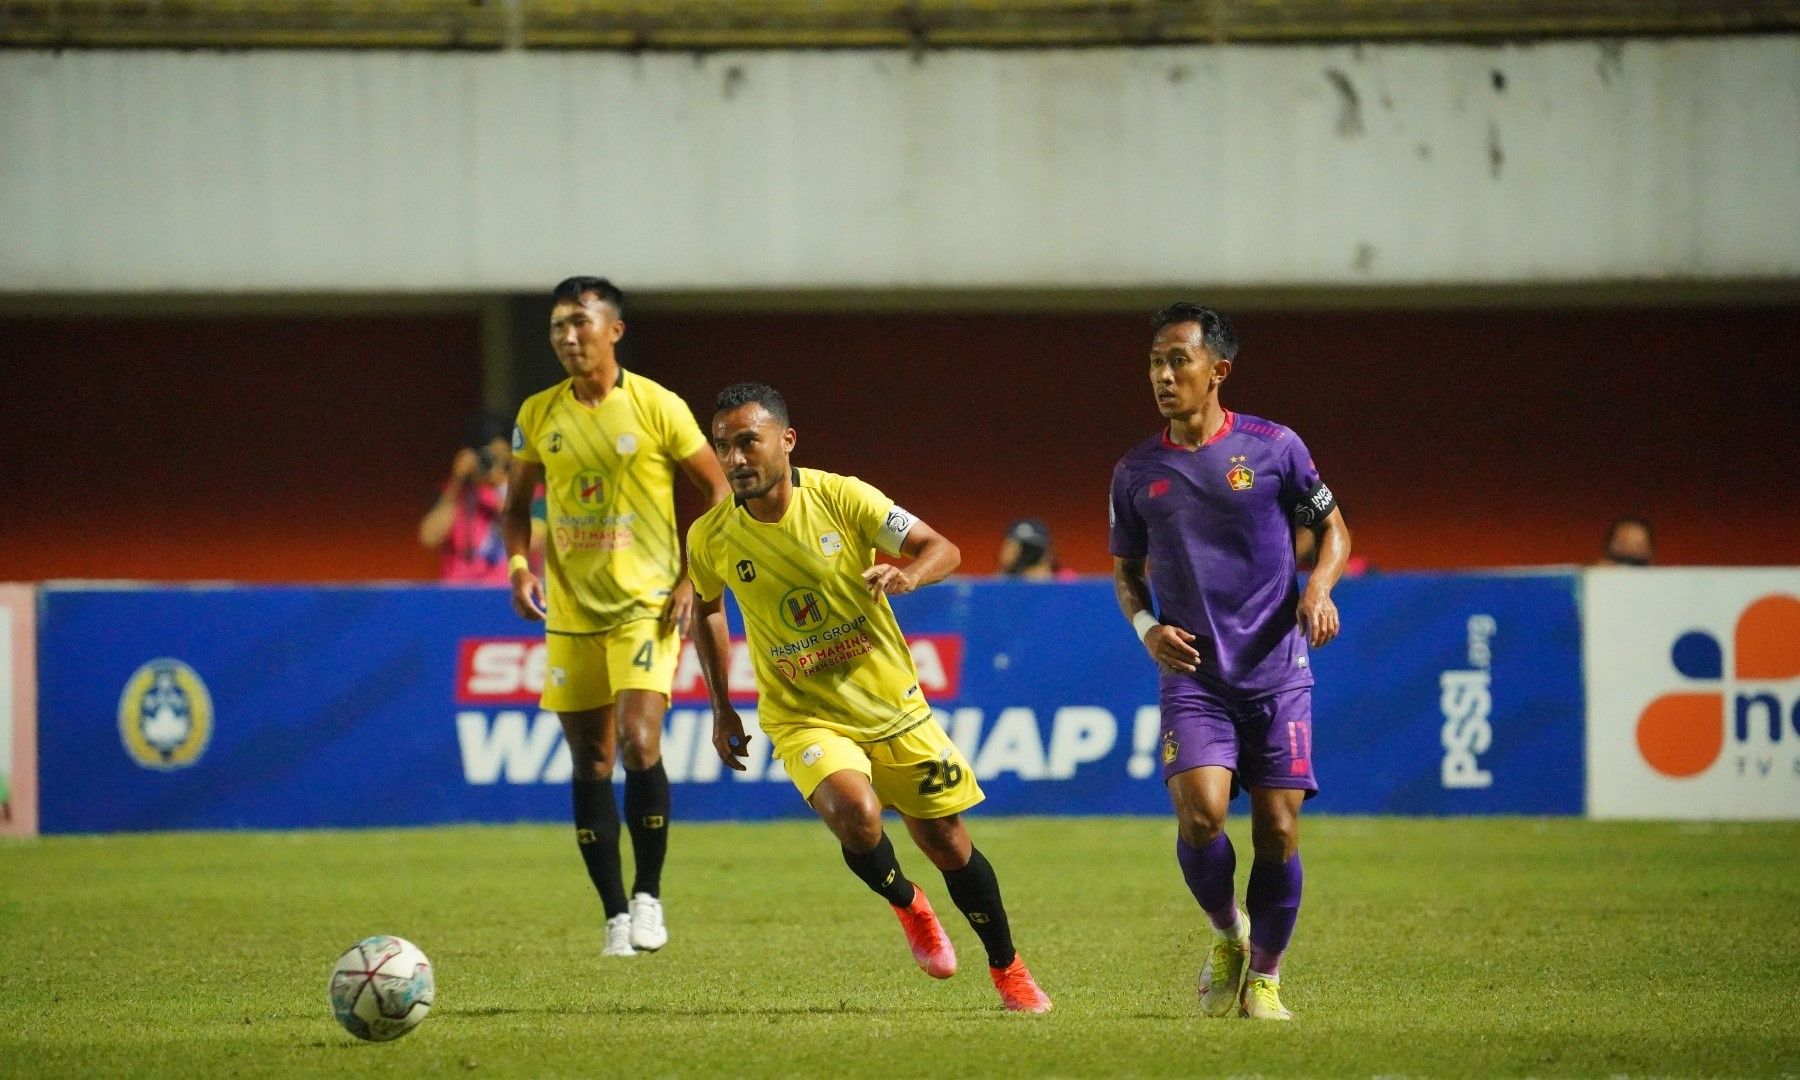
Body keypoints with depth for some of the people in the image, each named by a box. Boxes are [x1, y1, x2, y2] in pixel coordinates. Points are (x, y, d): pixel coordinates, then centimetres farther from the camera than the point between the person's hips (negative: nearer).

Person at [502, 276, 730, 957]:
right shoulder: (538, 415, 4)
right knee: (589, 762, 5)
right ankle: (615, 915, 13)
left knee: (639, 742, -19)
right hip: (569, 612, 4)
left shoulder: (657, 407, -7)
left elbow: (716, 491, 0)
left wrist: (693, 580, -8)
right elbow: (517, 503, 17)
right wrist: (519, 564, -2)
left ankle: (648, 895, -4)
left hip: (646, 606, -4)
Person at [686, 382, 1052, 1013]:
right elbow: (706, 608, 14)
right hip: (804, 717, 0)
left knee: (947, 842, 7)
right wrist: (722, 708, 13)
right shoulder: (710, 539, -8)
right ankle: (907, 906, 2)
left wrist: (906, 576, -33)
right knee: (854, 811, -29)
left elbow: (942, 549, -11)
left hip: (891, 703, 0)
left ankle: (1008, 970, 29)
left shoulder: (840, 498, -14)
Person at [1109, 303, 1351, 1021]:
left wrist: (1319, 587, -9)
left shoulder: (1273, 447, 0)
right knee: (1200, 811, -20)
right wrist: (1147, 626, -2)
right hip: (1192, 674, 1)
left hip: (1276, 672, -1)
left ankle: (1263, 976, 15)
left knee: (1278, 828, -5)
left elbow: (1332, 529, 11)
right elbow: (1125, 570, 18)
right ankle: (1227, 935, 8)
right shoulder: (1136, 472, 7)